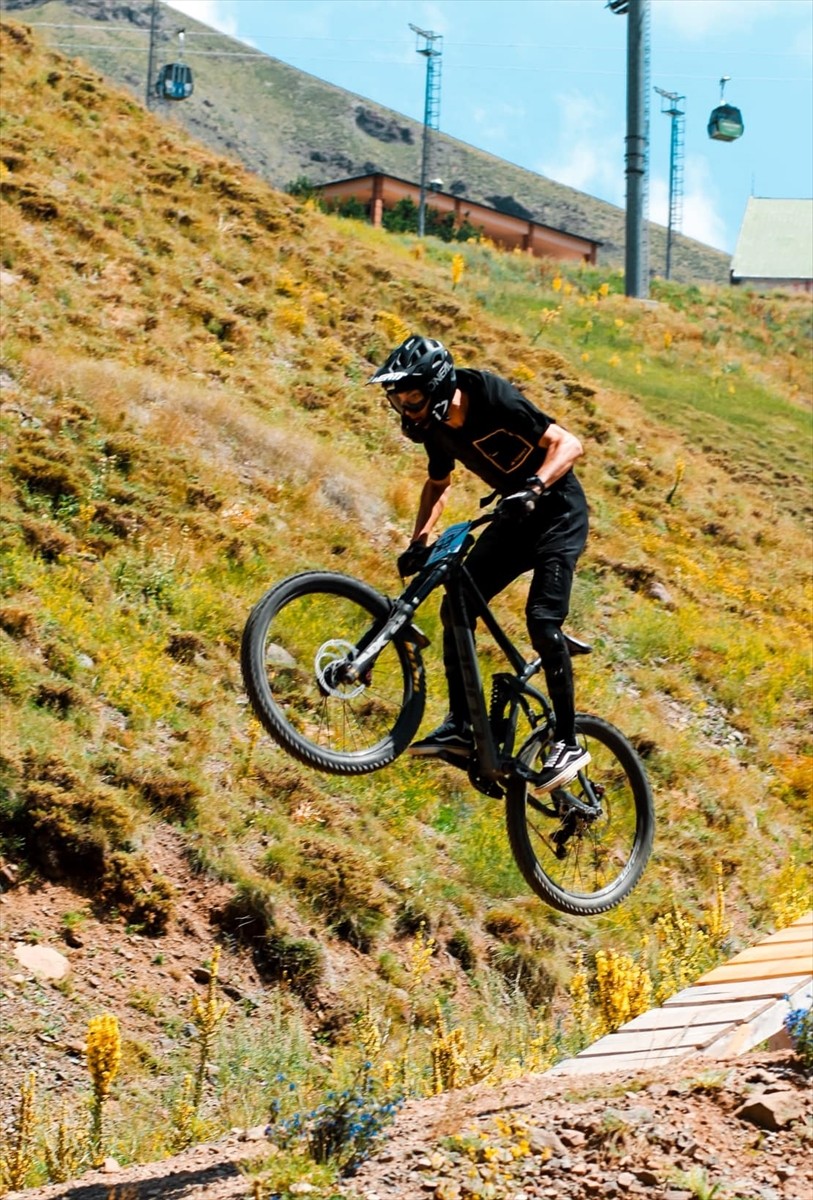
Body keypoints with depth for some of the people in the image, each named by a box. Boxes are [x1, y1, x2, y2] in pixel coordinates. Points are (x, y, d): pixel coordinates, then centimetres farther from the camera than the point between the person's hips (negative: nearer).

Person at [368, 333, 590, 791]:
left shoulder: (494, 400, -25)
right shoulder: (437, 427, -3)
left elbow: (569, 445, -27)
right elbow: (439, 484, 16)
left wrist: (533, 488, -42)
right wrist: (419, 542, 4)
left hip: (558, 510, -8)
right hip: (515, 514, 8)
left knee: (542, 619, -21)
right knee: (456, 608, -3)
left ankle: (569, 742, -11)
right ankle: (461, 728, 6)